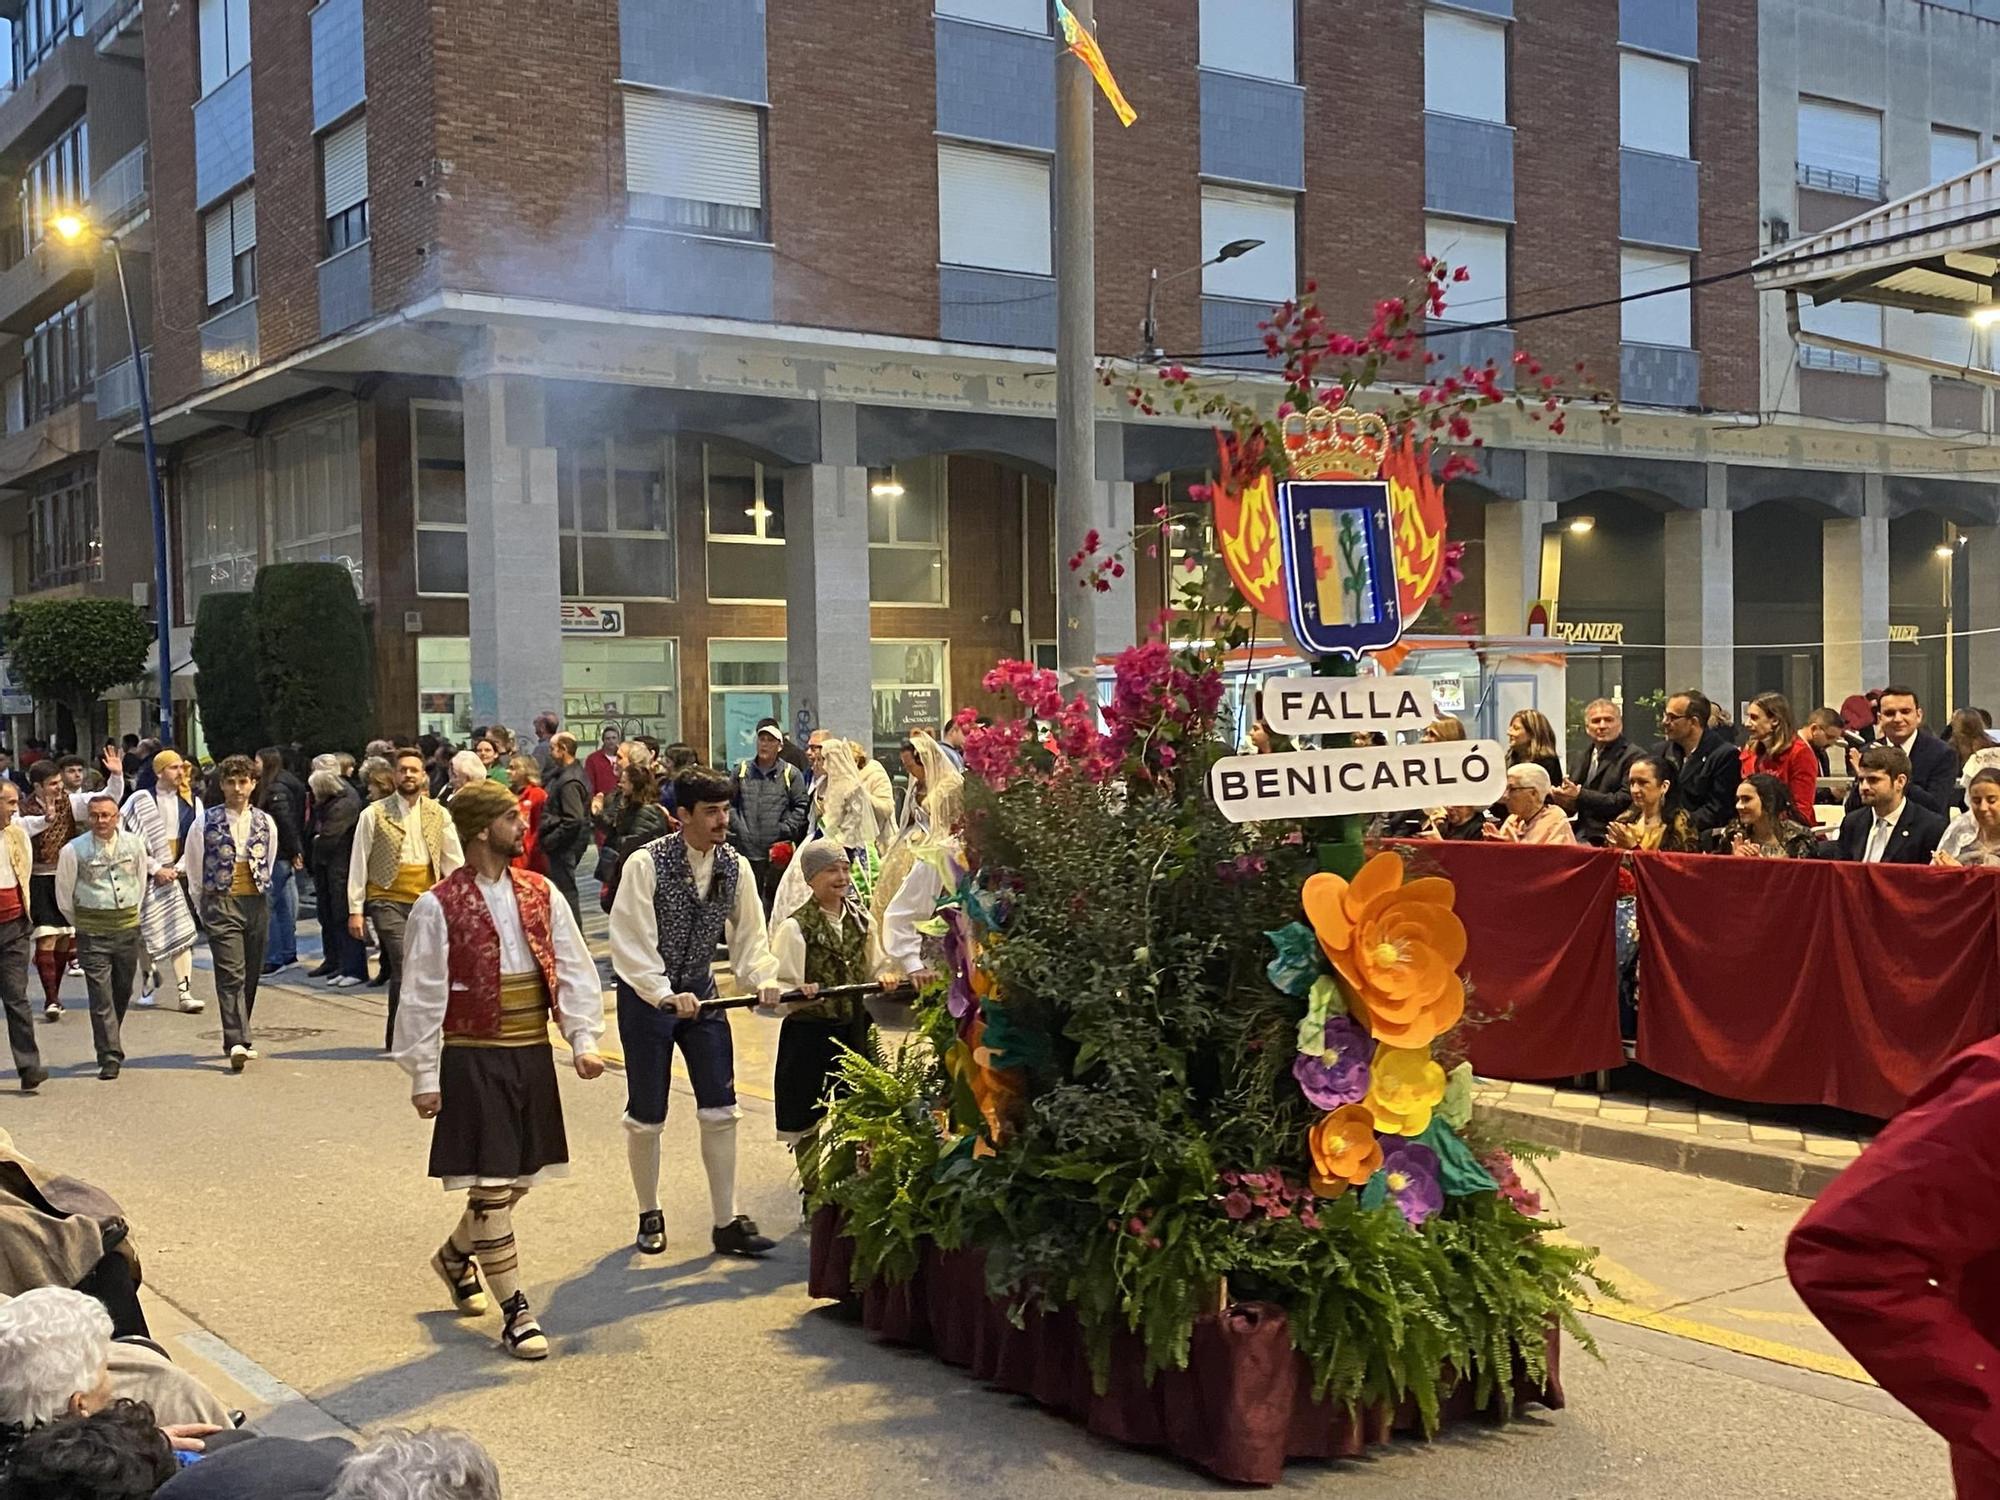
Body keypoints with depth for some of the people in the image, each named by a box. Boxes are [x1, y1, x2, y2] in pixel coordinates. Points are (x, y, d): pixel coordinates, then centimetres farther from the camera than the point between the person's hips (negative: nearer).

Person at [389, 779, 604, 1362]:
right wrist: (424, 1075, -8)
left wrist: (583, 1038, -4)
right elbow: (422, 997, -7)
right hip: (473, 1058, -6)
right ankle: (514, 1313, 5)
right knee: (491, 1185, -3)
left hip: (532, 1053, 6)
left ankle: (456, 1255, 43)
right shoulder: (438, 907, -9)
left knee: (518, 1179, 15)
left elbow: (573, 968, 7)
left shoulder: (539, 895, 6)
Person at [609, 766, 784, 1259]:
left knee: (720, 1110, 2)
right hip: (646, 995, -4)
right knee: (646, 1116, 7)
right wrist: (666, 995, -33)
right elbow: (631, 944, -23)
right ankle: (650, 1216, 26)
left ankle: (726, 1223, 11)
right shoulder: (646, 864, -20)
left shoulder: (735, 867, -5)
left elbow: (748, 935, 2)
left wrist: (764, 979, -16)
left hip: (700, 992, 4)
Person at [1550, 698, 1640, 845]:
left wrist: (1579, 795, -14)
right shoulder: (1583, 755, 20)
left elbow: (1626, 801, -14)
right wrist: (1560, 797, -5)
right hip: (1582, 837, 6)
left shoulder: (1633, 756, -4)